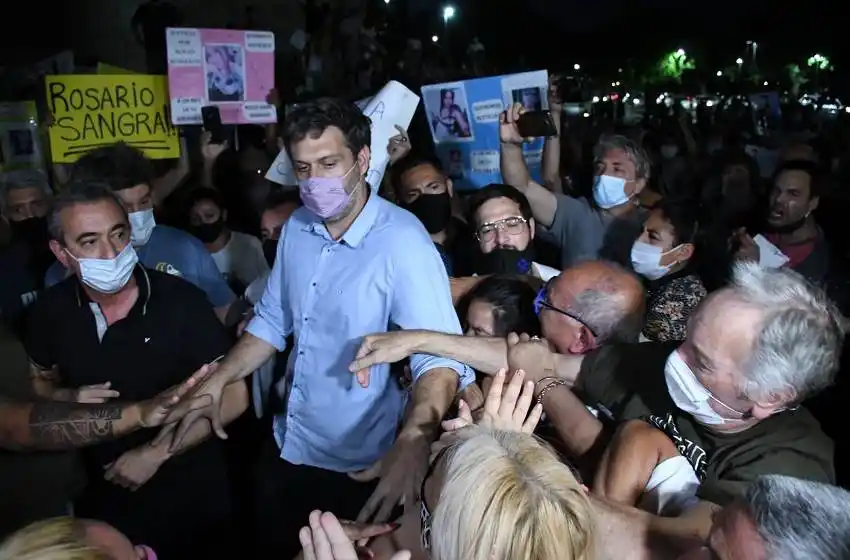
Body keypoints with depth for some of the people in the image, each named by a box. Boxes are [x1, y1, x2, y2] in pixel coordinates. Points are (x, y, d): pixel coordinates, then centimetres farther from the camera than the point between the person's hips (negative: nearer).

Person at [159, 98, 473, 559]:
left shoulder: (401, 241, -24)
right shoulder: (297, 227, -1)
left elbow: (440, 357, -34)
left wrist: (412, 445, -49)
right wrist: (215, 383, -1)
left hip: (357, 465, -6)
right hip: (286, 448, 7)